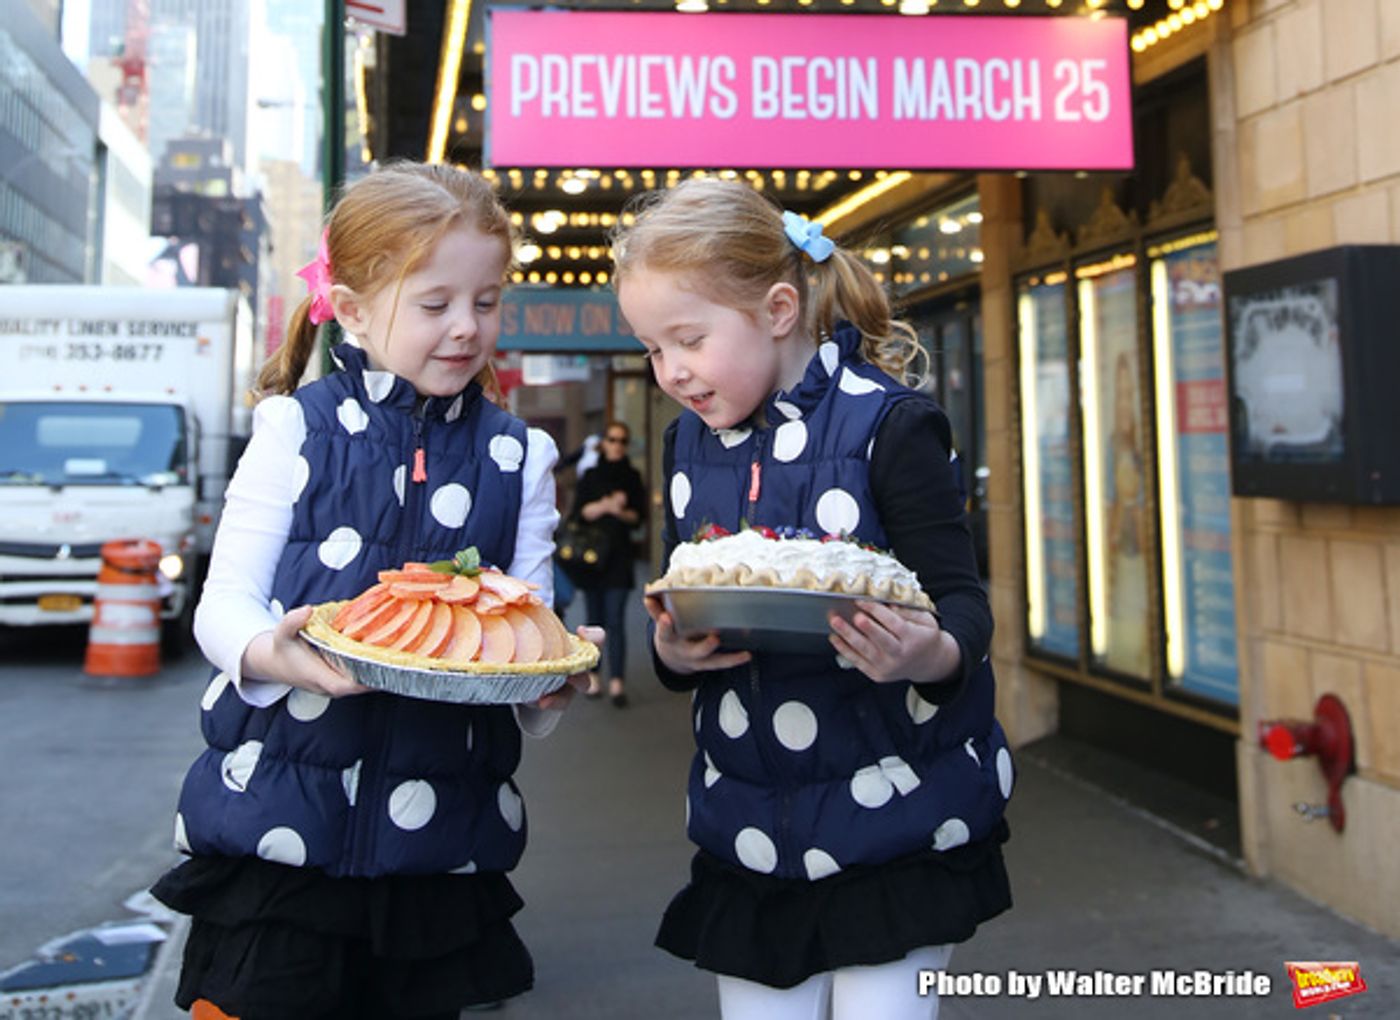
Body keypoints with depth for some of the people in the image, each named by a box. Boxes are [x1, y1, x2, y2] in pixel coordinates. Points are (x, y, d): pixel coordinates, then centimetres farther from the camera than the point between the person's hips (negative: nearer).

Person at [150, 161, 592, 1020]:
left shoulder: (519, 458, 8)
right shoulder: (298, 429, 2)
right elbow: (224, 601, -1)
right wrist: (270, 653, -24)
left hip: (439, 836, 2)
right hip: (278, 823, -2)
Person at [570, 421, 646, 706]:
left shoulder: (632, 477, 9)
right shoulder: (590, 476, 8)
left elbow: (638, 517, 5)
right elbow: (580, 511, -3)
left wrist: (621, 512, -14)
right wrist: (605, 505, -17)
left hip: (619, 555, -1)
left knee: (615, 620, -9)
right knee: (595, 619, 6)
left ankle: (617, 682, -15)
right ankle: (592, 675, 15)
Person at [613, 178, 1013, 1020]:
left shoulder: (887, 424, -12)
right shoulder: (690, 443, 6)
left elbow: (961, 599, -12)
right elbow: (680, 621, 11)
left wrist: (931, 654, -34)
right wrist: (673, 651, -12)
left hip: (893, 820, -5)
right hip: (750, 828, 5)